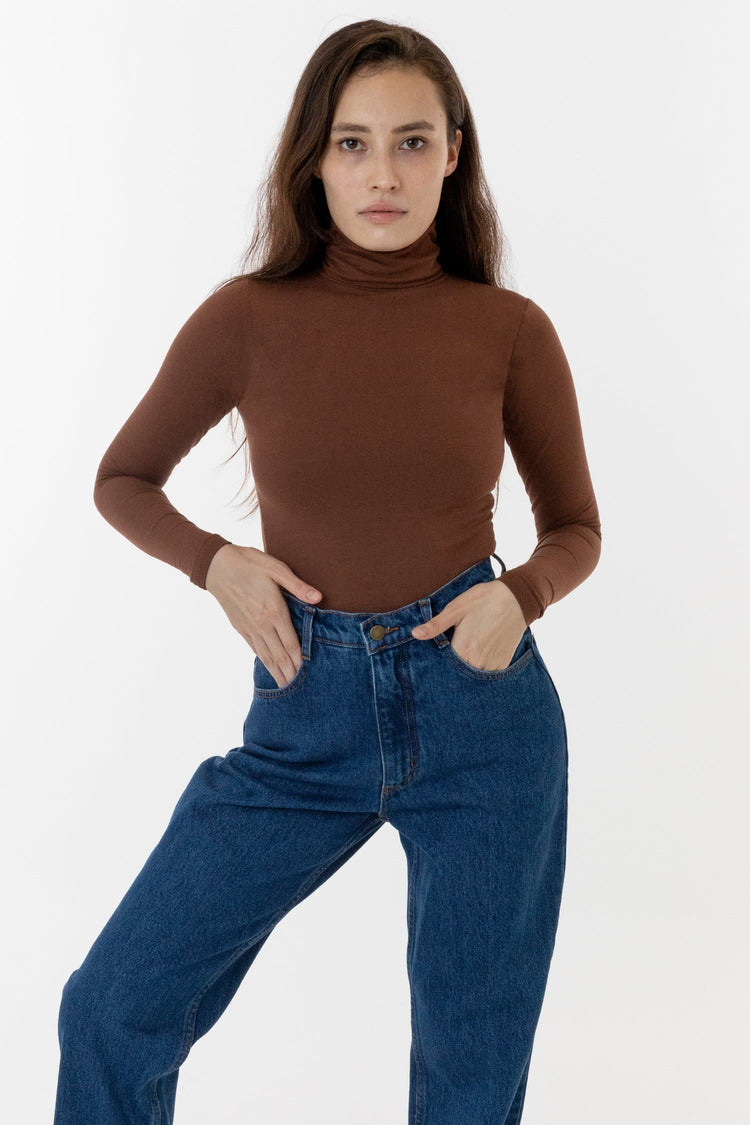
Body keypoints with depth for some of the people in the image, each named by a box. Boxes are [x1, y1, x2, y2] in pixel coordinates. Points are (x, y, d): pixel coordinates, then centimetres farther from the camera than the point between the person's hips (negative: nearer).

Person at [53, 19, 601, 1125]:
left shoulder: (509, 328, -3)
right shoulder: (249, 316, -4)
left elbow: (575, 529, 9)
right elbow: (124, 480, 10)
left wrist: (518, 595, -12)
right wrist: (215, 562, -8)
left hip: (482, 710, 0)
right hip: (308, 713, 1)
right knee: (113, 1005, 2)